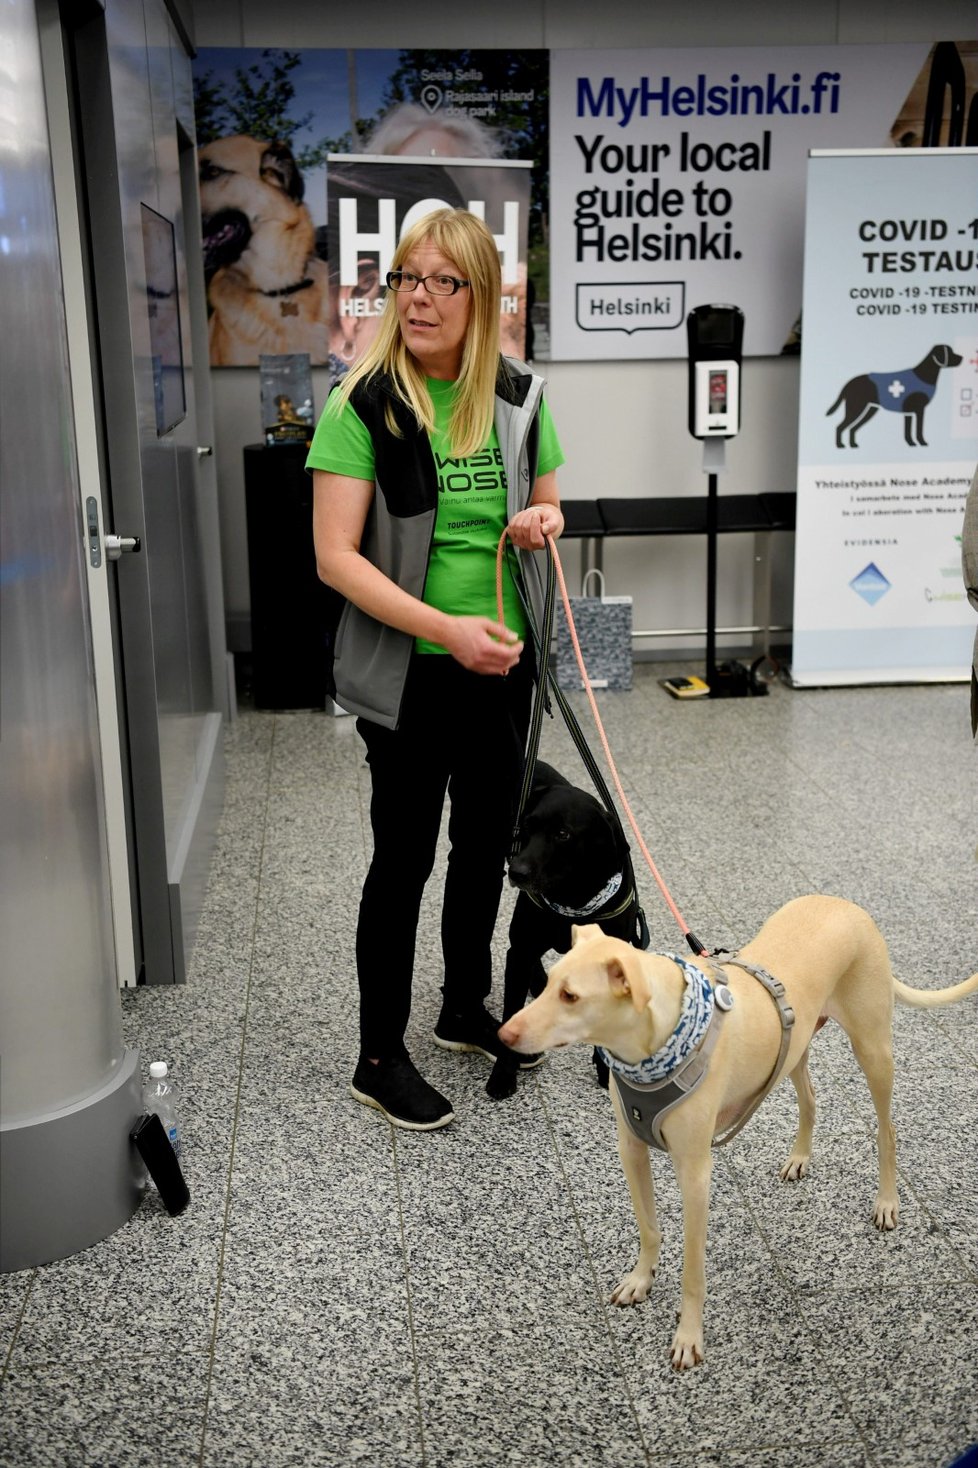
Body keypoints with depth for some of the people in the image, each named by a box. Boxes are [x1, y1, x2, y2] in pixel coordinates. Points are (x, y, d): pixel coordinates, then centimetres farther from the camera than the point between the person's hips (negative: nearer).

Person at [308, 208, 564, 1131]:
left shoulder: (517, 396, 3)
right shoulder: (365, 404, -12)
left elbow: (548, 500, 18)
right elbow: (336, 557, -16)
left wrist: (544, 520, -7)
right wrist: (448, 629, -25)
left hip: (503, 665, 5)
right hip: (411, 672, -5)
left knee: (486, 844, 17)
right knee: (404, 857, 3)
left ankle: (465, 1010, 39)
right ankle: (379, 1059, 19)